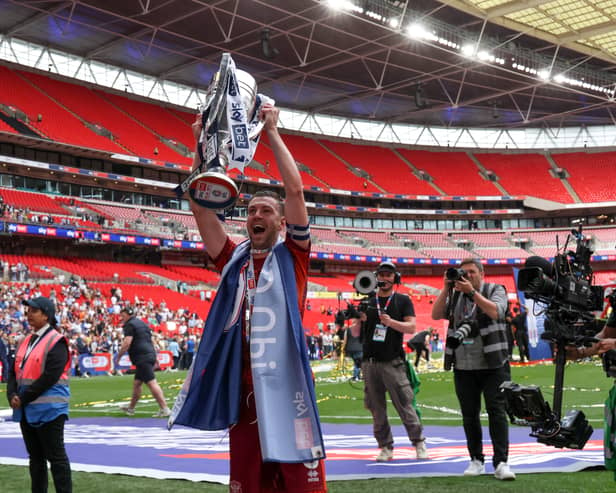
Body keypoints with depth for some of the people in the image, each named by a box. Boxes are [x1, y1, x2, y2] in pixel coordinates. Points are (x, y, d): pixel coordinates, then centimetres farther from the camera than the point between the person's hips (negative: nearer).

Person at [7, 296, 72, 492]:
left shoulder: (56, 342, -11)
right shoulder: (26, 341, 14)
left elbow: (49, 377, -19)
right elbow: (14, 371, 12)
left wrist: (24, 398, -15)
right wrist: (12, 395, -6)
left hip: (48, 410, -8)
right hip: (26, 410, 8)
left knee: (56, 457, -3)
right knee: (35, 457, 15)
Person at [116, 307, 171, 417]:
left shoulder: (130, 325, -5)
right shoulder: (142, 323, 23)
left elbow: (127, 343, -16)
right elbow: (150, 341, 26)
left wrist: (118, 356, -6)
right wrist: (154, 360, 29)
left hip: (142, 358, -10)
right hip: (150, 355, 10)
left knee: (151, 383, -13)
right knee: (136, 383, 18)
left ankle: (164, 409, -18)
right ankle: (131, 408, 28)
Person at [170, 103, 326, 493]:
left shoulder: (292, 255, 5)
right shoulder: (233, 259, 12)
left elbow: (295, 189, -5)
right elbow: (200, 204, 6)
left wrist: (272, 131, -2)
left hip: (288, 385, -3)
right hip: (243, 388, 4)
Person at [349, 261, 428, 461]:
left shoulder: (403, 301, 7)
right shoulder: (366, 302, 13)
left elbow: (411, 327, -4)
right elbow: (355, 333, 13)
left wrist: (390, 322, -19)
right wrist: (359, 320, -9)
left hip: (393, 362, -3)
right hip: (370, 363, 3)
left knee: (404, 405, -6)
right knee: (377, 408, 4)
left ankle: (419, 442, 6)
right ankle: (386, 447, 12)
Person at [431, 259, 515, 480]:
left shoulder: (495, 290, 3)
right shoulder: (454, 295, 12)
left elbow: (495, 312, -16)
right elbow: (436, 315, 0)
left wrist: (472, 291, -19)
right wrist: (447, 289, -7)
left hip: (493, 365, -3)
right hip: (463, 368, 4)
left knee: (497, 412, -7)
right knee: (469, 415, 8)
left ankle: (501, 462, -6)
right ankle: (476, 460, 18)